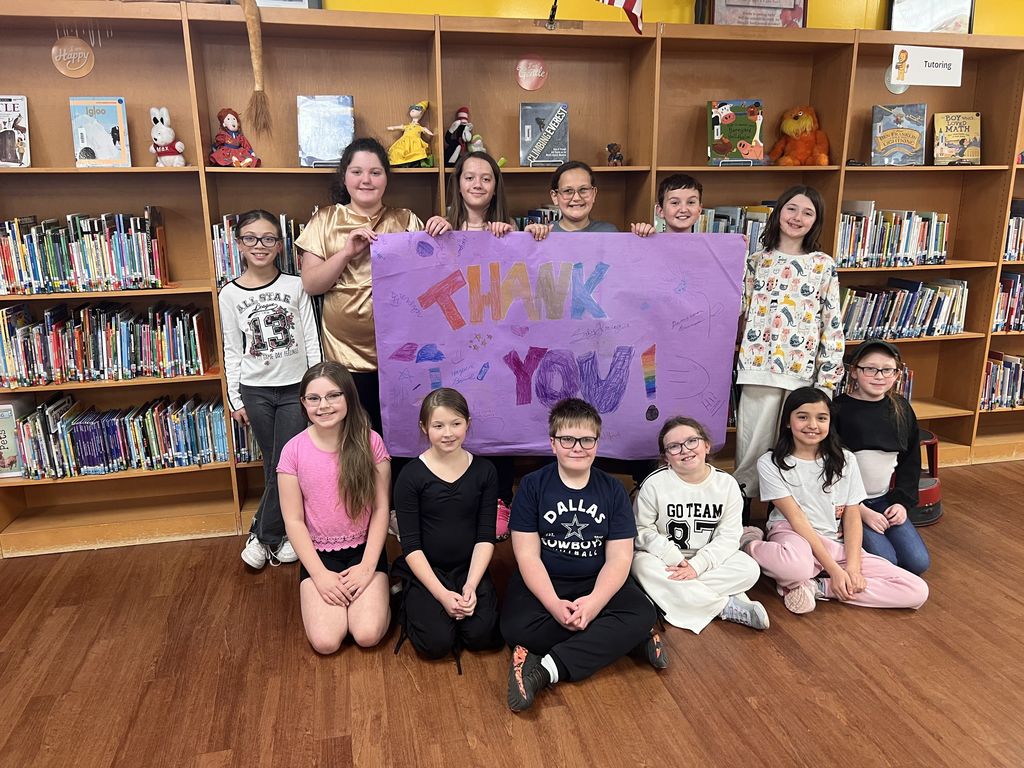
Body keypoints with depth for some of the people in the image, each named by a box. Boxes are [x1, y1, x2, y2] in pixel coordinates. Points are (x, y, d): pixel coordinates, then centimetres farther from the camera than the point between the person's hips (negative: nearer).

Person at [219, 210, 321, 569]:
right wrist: (235, 400, 3)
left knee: (286, 465, 0)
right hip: (255, 391, 1)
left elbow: (311, 341, 0)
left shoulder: (295, 286, -3)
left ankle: (262, 535, 17)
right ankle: (279, 535, 24)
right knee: (273, 465, 9)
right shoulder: (230, 295, 0)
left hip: (295, 388, -1)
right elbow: (232, 351, 4)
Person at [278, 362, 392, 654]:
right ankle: (326, 590, 14)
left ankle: (375, 590, 14)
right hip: (319, 553, 1)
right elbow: (294, 520, -6)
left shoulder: (370, 442, -10)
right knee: (325, 641, -16)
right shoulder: (293, 451, -10)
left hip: (364, 549, 0)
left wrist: (368, 566, -12)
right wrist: (319, 575, -12)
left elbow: (381, 508, -6)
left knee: (368, 635, -18)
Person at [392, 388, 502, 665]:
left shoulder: (484, 471, -3)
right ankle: (412, 603, 12)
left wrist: (471, 585, -15)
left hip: (469, 567, 2)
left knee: (481, 635, -17)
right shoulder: (411, 475, -10)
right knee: (437, 643, -18)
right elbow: (411, 544, -11)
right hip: (425, 570, -2)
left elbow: (486, 536, -2)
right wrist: (441, 594, -18)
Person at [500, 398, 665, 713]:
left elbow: (619, 557, -5)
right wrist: (554, 605, -24)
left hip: (597, 582, 1)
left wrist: (595, 601, -24)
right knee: (516, 628, -31)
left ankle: (545, 669, -26)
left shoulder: (613, 490, 0)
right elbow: (528, 555, -9)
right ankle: (627, 639, -18)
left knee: (643, 615, -26)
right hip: (543, 582, -1)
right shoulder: (532, 486, -5)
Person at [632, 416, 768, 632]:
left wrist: (697, 565, -22)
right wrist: (674, 558, -23)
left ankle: (673, 593, -23)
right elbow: (642, 530, -9)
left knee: (749, 569, -21)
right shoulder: (655, 483, -10)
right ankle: (727, 606, -27)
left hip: (706, 560, 2)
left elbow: (728, 536, -9)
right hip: (664, 559, -1)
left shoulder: (727, 483, -5)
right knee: (644, 566, -34)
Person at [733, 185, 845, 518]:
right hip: (759, 366, 1)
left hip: (803, 370, 0)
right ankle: (740, 509, 19)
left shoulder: (824, 265, 5)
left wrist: (828, 376, -2)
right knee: (752, 443, 5)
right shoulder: (758, 261, 9)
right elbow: (740, 312, 12)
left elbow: (833, 324, 3)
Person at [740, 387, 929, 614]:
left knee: (917, 592, -14)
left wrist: (852, 567, -12)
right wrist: (834, 570, -17)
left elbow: (852, 517, 4)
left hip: (838, 545, 6)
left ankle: (816, 587, -14)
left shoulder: (845, 461, 7)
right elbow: (796, 518, -10)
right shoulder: (770, 463, -4)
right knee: (796, 567, -45)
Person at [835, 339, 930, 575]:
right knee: (885, 562, -20)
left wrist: (902, 501, 1)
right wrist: (862, 511, -15)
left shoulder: (901, 409, 5)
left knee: (918, 563, -8)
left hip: (884, 500, 6)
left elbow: (911, 461, 14)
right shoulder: (839, 409, -12)